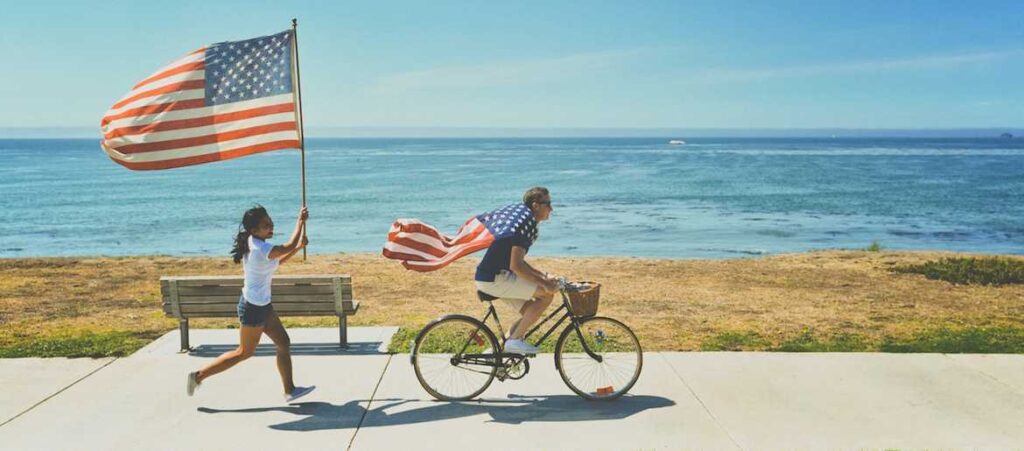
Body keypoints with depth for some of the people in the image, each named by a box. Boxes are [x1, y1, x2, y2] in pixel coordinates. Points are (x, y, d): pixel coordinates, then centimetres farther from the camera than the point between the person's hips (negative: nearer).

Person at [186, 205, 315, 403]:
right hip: (254, 308, -9)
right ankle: (199, 375, 19)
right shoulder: (261, 249, -27)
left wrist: (299, 247, 10)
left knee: (283, 343, 12)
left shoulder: (254, 243, 3)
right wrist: (300, 221, -7)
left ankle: (290, 390, 20)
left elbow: (277, 261, 17)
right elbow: (289, 246, -17)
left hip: (261, 305, 9)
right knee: (245, 352, 7)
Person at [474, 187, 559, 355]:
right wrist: (544, 283, -17)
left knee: (531, 313, 13)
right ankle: (515, 340, -7)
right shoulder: (526, 223, -16)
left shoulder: (519, 219, 16)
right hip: (494, 279, -10)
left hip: (490, 276, 10)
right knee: (547, 293, -12)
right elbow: (516, 266, -23)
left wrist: (543, 276, 15)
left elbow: (517, 261, 22)